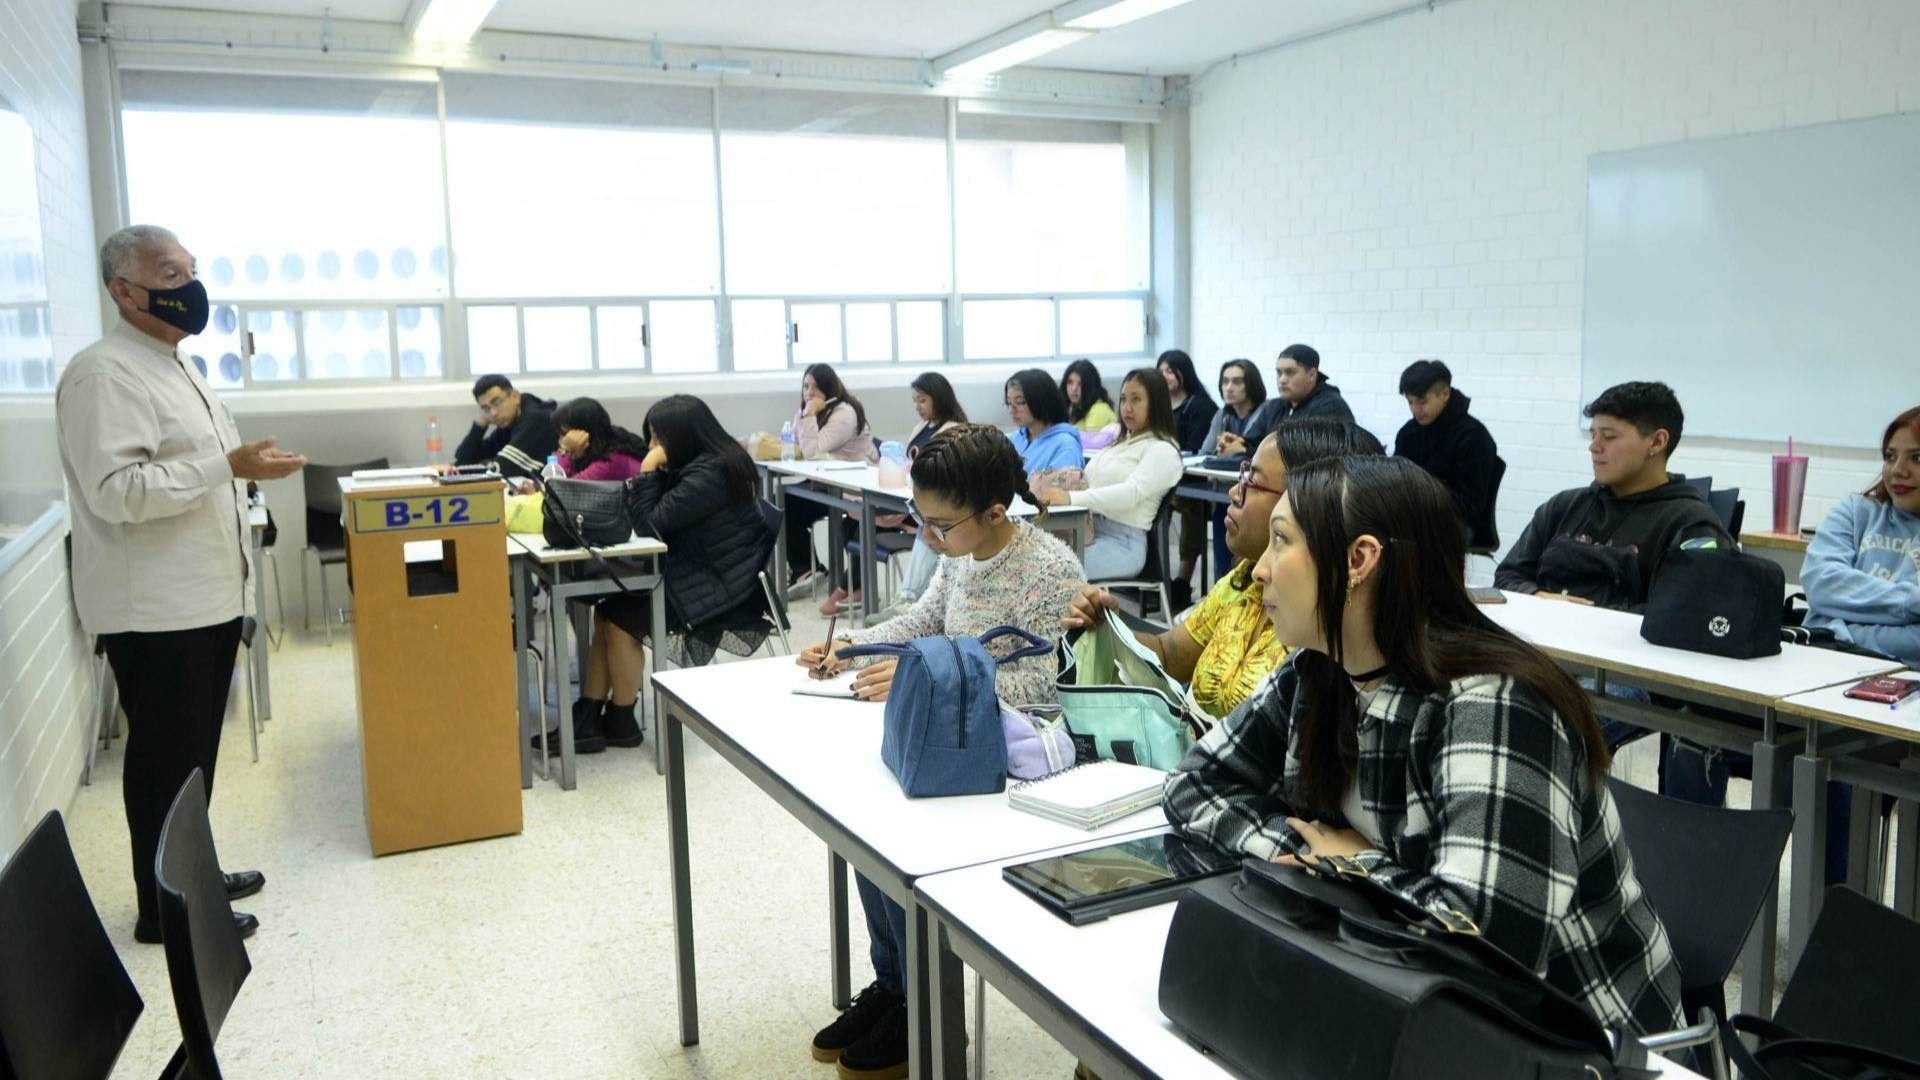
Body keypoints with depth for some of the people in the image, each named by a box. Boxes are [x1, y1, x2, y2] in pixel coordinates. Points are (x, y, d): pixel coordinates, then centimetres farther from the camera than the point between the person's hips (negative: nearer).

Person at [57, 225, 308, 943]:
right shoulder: (104, 374, -16)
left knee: (196, 750, 19)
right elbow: (117, 490, -25)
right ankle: (163, 911, 14)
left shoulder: (176, 366, 16)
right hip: (155, 611, -10)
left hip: (206, 599, 10)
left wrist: (249, 466, 16)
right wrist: (228, 467, -28)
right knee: (166, 759, 1)